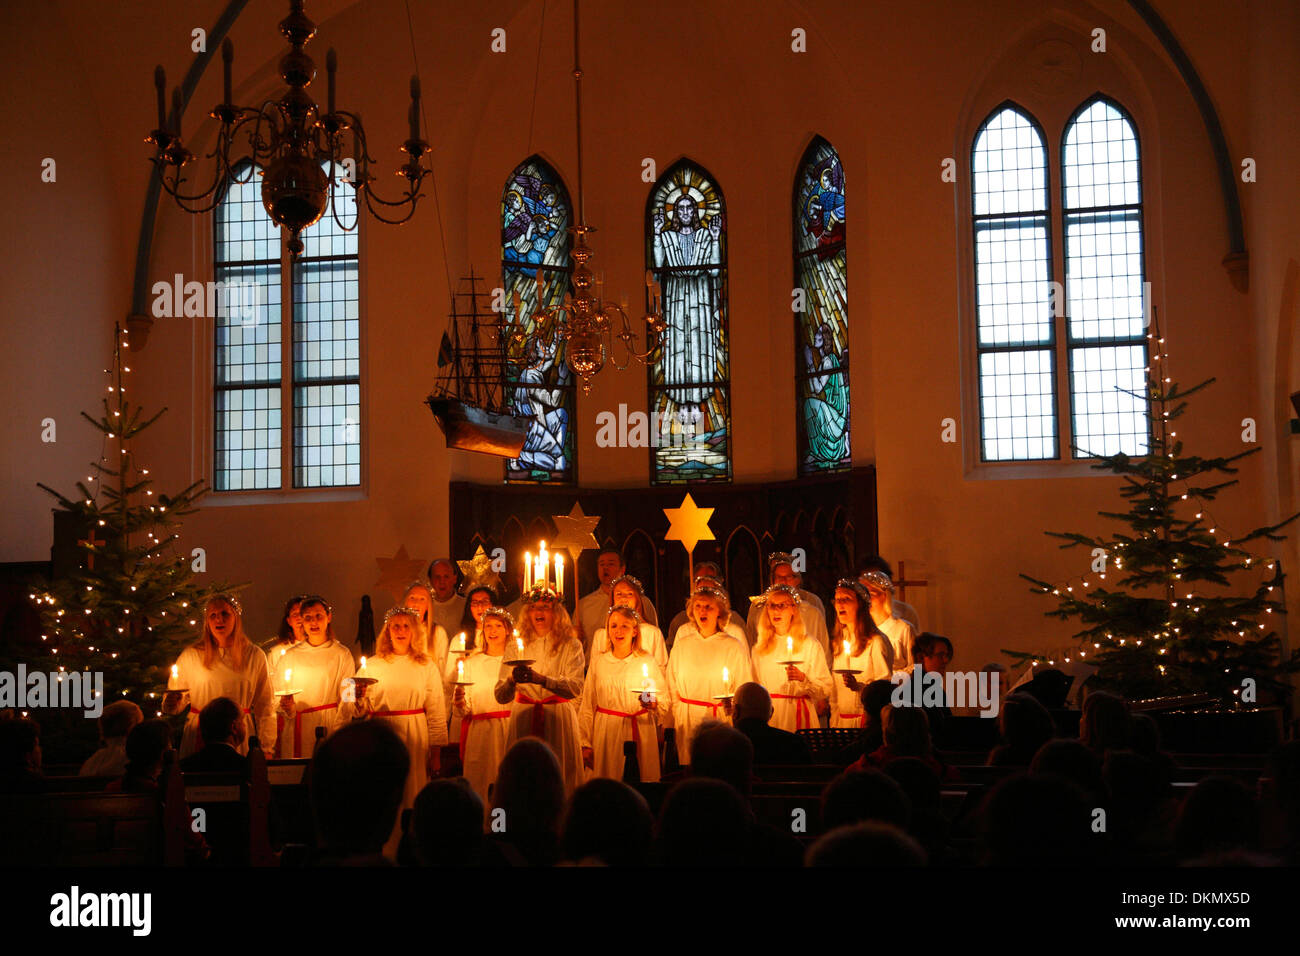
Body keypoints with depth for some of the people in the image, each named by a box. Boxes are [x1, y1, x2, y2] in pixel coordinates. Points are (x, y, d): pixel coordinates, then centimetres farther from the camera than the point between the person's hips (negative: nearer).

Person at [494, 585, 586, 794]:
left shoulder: (570, 646, 4)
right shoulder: (516, 647, 10)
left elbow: (576, 688, -11)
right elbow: (501, 697, 2)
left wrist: (540, 679, -25)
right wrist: (512, 680, -20)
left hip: (558, 721, -2)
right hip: (523, 720, 2)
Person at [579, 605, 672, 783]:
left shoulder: (647, 661, 4)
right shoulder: (598, 661, 5)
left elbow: (667, 700, 5)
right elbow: (587, 706, 7)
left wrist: (655, 705, -17)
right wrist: (585, 744, 3)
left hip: (641, 732, 0)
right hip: (606, 733, 1)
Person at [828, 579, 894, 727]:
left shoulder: (876, 642, -8)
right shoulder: (839, 643, 14)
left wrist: (859, 686, -25)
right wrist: (834, 722, 10)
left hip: (867, 720, -6)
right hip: (842, 720, 6)